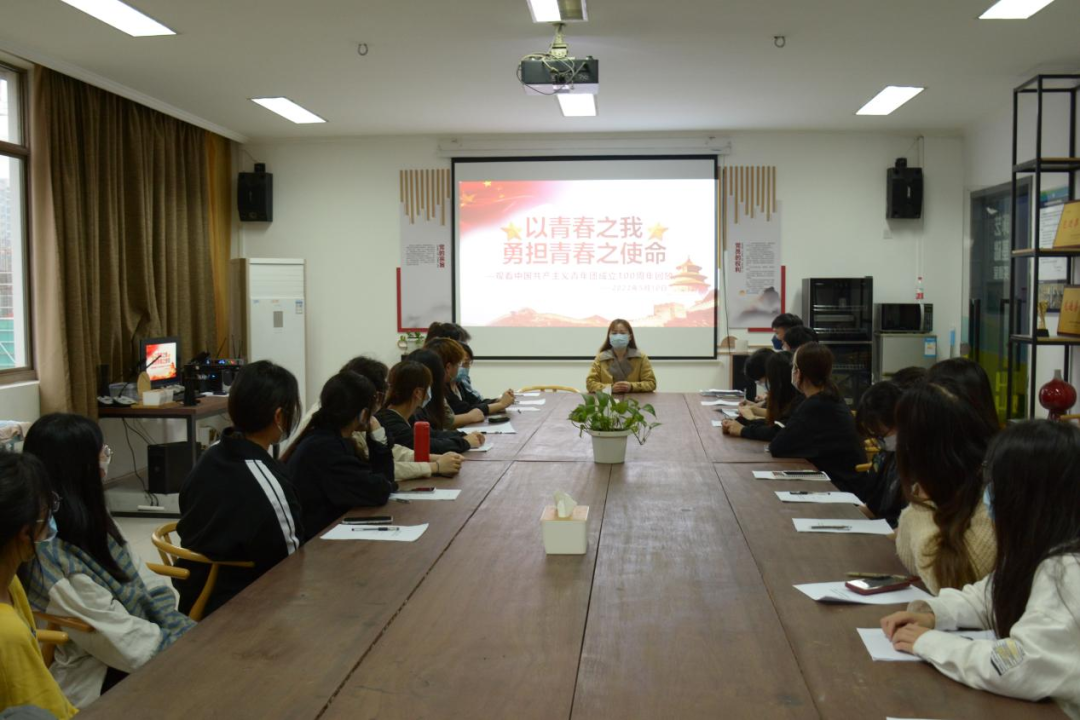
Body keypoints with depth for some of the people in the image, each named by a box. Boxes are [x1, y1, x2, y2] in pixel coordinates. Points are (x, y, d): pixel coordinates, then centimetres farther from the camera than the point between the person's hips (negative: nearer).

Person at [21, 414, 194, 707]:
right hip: (102, 683, -8)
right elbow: (126, 644, -22)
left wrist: (196, 636, -9)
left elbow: (149, 586, 5)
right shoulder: (51, 558, -24)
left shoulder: (86, 521, 4)